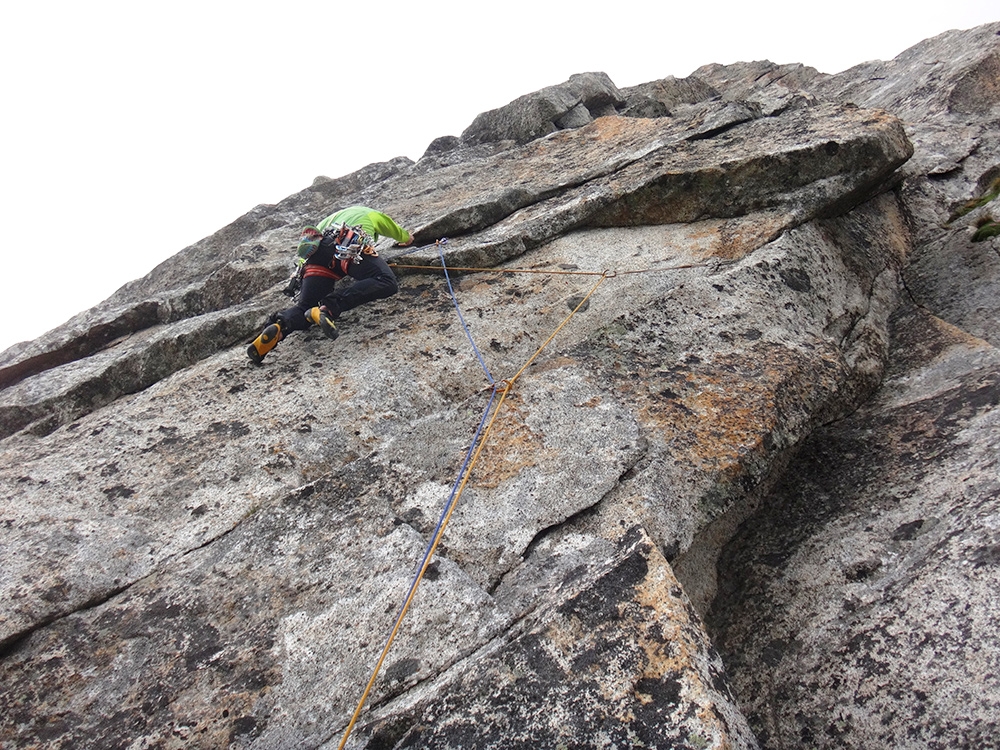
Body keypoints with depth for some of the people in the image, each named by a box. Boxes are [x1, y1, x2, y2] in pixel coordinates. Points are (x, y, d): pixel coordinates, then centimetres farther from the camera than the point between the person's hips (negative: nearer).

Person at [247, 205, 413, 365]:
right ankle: (330, 307, -36)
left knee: (306, 306, 10)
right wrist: (407, 239, 74)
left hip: (317, 252, 5)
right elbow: (400, 234, 51)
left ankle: (279, 326, -25)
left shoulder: (333, 216, 44)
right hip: (349, 248, -4)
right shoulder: (373, 214, 36)